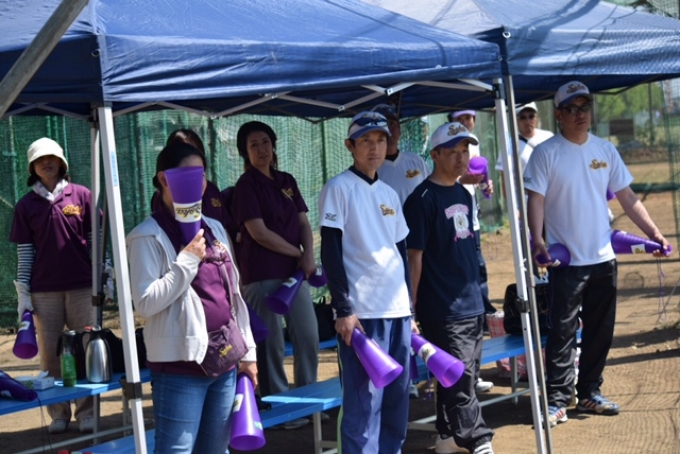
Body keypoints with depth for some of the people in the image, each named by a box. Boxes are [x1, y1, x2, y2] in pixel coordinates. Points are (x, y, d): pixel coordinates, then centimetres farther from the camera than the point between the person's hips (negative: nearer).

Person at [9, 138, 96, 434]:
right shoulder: (26, 205, 4)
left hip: (82, 287, -1)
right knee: (50, 353, 4)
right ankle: (58, 413, 12)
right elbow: (24, 252, 5)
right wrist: (23, 293, 1)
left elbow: (96, 240, 5)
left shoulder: (81, 195, 2)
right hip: (44, 291, 1)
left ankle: (86, 412, 12)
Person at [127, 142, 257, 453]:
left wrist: (248, 351, 16)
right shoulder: (149, 236, -8)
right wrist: (188, 260, -17)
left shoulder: (214, 228, 14)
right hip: (181, 366, -7)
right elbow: (145, 303, -16)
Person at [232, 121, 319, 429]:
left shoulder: (286, 181, 15)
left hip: (294, 270, 7)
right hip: (262, 274, -6)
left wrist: (309, 255, -6)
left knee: (308, 336, 9)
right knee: (271, 343, -3)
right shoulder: (247, 184, -4)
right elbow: (259, 232, -12)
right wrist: (297, 253, -8)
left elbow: (303, 222, 12)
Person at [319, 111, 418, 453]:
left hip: (397, 310, 7)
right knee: (363, 401, -8)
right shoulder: (339, 188, -3)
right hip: (361, 312, -7)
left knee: (397, 399, 9)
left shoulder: (390, 194, 16)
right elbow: (331, 252, -8)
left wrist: (409, 308, 17)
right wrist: (343, 309, -15)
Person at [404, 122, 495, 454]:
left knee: (463, 377, 13)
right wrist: (411, 305, -12)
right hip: (442, 310, -8)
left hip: (472, 305, 8)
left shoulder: (464, 194, 13)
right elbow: (415, 256, -12)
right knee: (460, 379, -7)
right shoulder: (423, 199, -12)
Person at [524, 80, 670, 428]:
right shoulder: (546, 153, -6)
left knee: (600, 332, 11)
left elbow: (628, 198, 11)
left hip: (603, 258, 5)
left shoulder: (605, 150, 8)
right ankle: (557, 400, 1)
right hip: (567, 260, -5)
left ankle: (589, 393, 24)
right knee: (563, 333, -5)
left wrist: (653, 233, 3)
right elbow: (536, 201, -12)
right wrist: (537, 239, -26)